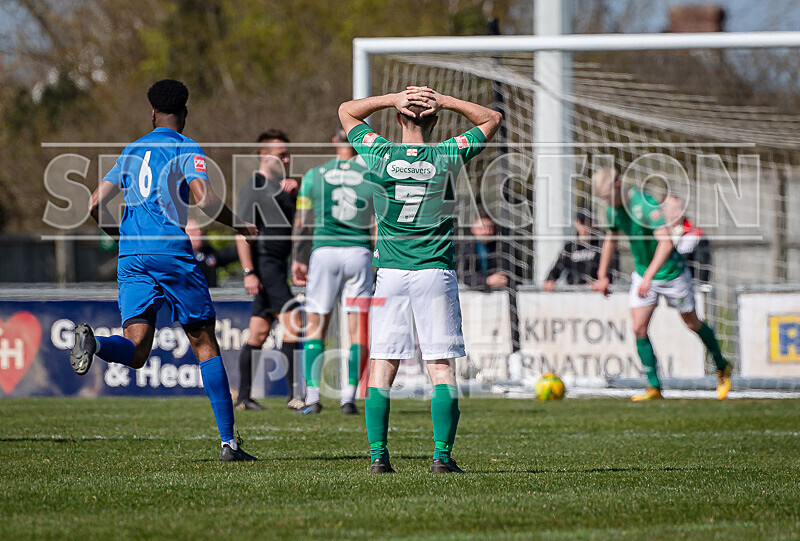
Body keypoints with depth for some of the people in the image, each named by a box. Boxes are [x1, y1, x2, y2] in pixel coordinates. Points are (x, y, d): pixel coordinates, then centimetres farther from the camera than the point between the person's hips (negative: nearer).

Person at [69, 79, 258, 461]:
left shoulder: (131, 152, 19)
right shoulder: (187, 150, 2)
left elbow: (95, 204, 17)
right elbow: (205, 200, -14)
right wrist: (238, 225, 3)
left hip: (131, 258, 4)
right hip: (173, 255, -4)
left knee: (136, 351, -4)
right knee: (206, 346, 6)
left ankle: (93, 342, -37)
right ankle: (228, 442, 4)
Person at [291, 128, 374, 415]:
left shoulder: (314, 176, 3)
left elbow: (302, 222, 4)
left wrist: (298, 259, 10)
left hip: (324, 251, 0)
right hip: (359, 252, 0)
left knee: (315, 326, 7)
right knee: (357, 329, 5)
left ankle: (312, 396, 0)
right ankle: (349, 397, -1)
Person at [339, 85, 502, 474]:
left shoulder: (379, 154, -2)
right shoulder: (447, 157, -4)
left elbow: (346, 111, 15)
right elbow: (492, 119, 11)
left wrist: (392, 99, 4)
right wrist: (444, 101, 1)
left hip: (389, 271, 1)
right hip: (436, 271, -1)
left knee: (382, 367, 3)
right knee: (442, 368, 1)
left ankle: (378, 455, -2)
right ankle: (442, 455, -6)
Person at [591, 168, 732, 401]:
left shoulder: (645, 205, -29)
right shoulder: (613, 208, -4)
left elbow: (666, 242, -39)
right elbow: (611, 239, 16)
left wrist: (648, 276, -46)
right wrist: (602, 275, 14)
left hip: (671, 272, -6)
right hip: (642, 273, 6)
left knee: (692, 323, 9)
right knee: (639, 328, -7)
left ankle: (722, 367, 31)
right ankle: (654, 386, 1)